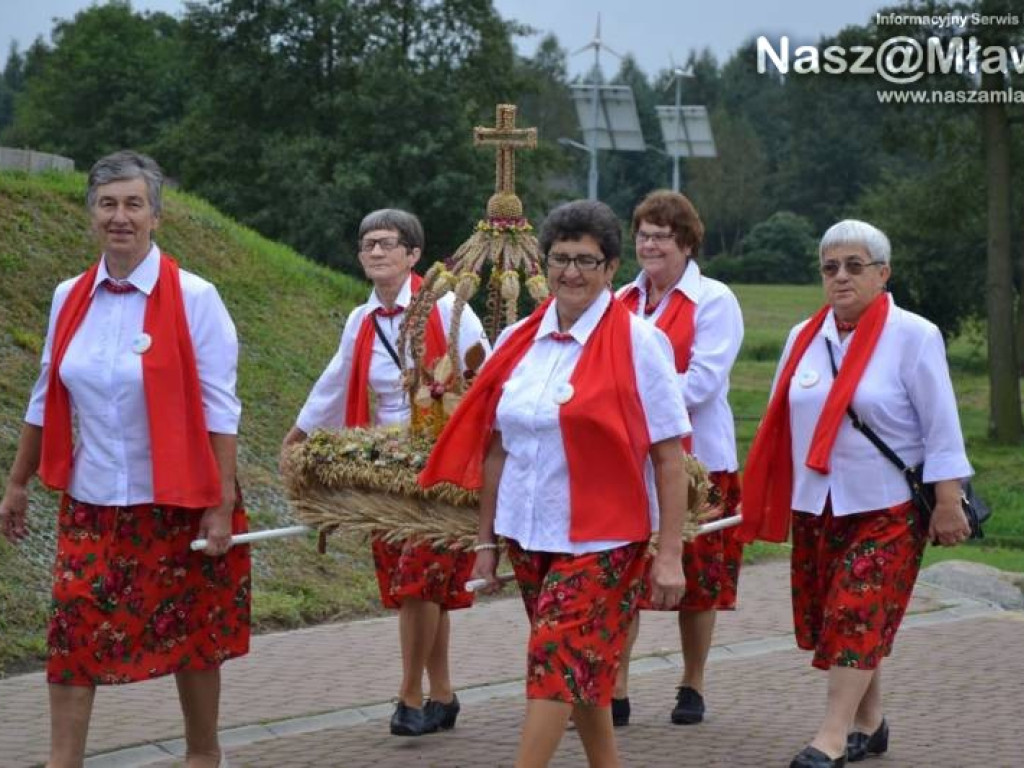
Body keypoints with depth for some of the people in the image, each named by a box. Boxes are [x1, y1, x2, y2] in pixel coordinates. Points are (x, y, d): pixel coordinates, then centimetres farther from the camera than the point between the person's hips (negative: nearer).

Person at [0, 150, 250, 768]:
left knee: (191, 634, 10)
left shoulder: (192, 298, -10)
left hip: (177, 501, -3)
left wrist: (222, 505, -13)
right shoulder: (71, 299, 3)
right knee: (74, 636, -4)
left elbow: (219, 408, -10)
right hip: (91, 502, 3)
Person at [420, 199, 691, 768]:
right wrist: (487, 540, 11)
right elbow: (495, 447, 12)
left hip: (603, 539, -5)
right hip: (528, 535, 5)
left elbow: (669, 455, -9)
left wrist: (670, 553, -13)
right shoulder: (517, 342, 6)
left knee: (556, 663, -11)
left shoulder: (636, 343, -8)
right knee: (581, 667, 12)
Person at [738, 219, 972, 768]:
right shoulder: (804, 338, 7)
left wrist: (948, 503, -11)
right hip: (816, 507, 5)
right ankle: (868, 722, 21)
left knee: (857, 613, -11)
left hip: (888, 509, -5)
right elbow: (781, 422, 14)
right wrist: (763, 499, 14)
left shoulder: (913, 337, -8)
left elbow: (941, 428, -8)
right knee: (841, 617, 7)